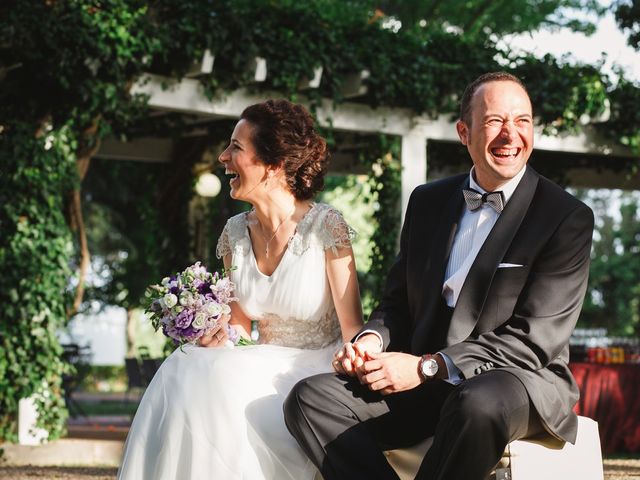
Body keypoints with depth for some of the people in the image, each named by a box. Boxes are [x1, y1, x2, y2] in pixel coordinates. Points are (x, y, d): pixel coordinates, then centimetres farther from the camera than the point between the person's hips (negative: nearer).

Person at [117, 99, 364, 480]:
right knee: (184, 375, -23)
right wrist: (220, 334, -10)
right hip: (266, 369, 5)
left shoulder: (325, 227, -12)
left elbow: (353, 330, -11)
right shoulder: (236, 233, 4)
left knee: (221, 389, -30)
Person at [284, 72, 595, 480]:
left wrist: (427, 366, -19)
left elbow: (534, 339, -11)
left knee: (480, 404, -40)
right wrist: (374, 339, -7)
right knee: (310, 399, -18)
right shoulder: (427, 201, 14)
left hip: (521, 381, -5)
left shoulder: (568, 218, -4)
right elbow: (398, 303, 19)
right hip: (426, 385, 5)